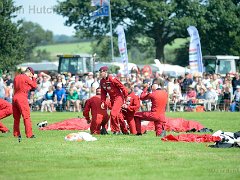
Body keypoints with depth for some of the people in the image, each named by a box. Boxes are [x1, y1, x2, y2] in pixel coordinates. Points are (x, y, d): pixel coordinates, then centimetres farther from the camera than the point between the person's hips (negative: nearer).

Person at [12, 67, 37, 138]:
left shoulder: (16, 77, 14)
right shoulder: (27, 78, -7)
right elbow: (34, 86, 2)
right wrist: (34, 78, 17)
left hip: (15, 97, 7)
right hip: (22, 98, -7)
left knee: (16, 117, 14)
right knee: (26, 116, -6)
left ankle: (16, 134, 17)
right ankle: (29, 134, -10)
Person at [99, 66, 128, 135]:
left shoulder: (112, 79, -20)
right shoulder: (102, 81, 3)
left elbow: (122, 87, -17)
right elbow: (103, 93, 12)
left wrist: (126, 97, -15)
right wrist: (103, 102, 5)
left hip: (118, 97, -8)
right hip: (112, 99, 8)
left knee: (113, 113, -18)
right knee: (118, 115, 13)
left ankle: (116, 130, -5)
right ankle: (125, 131, 23)